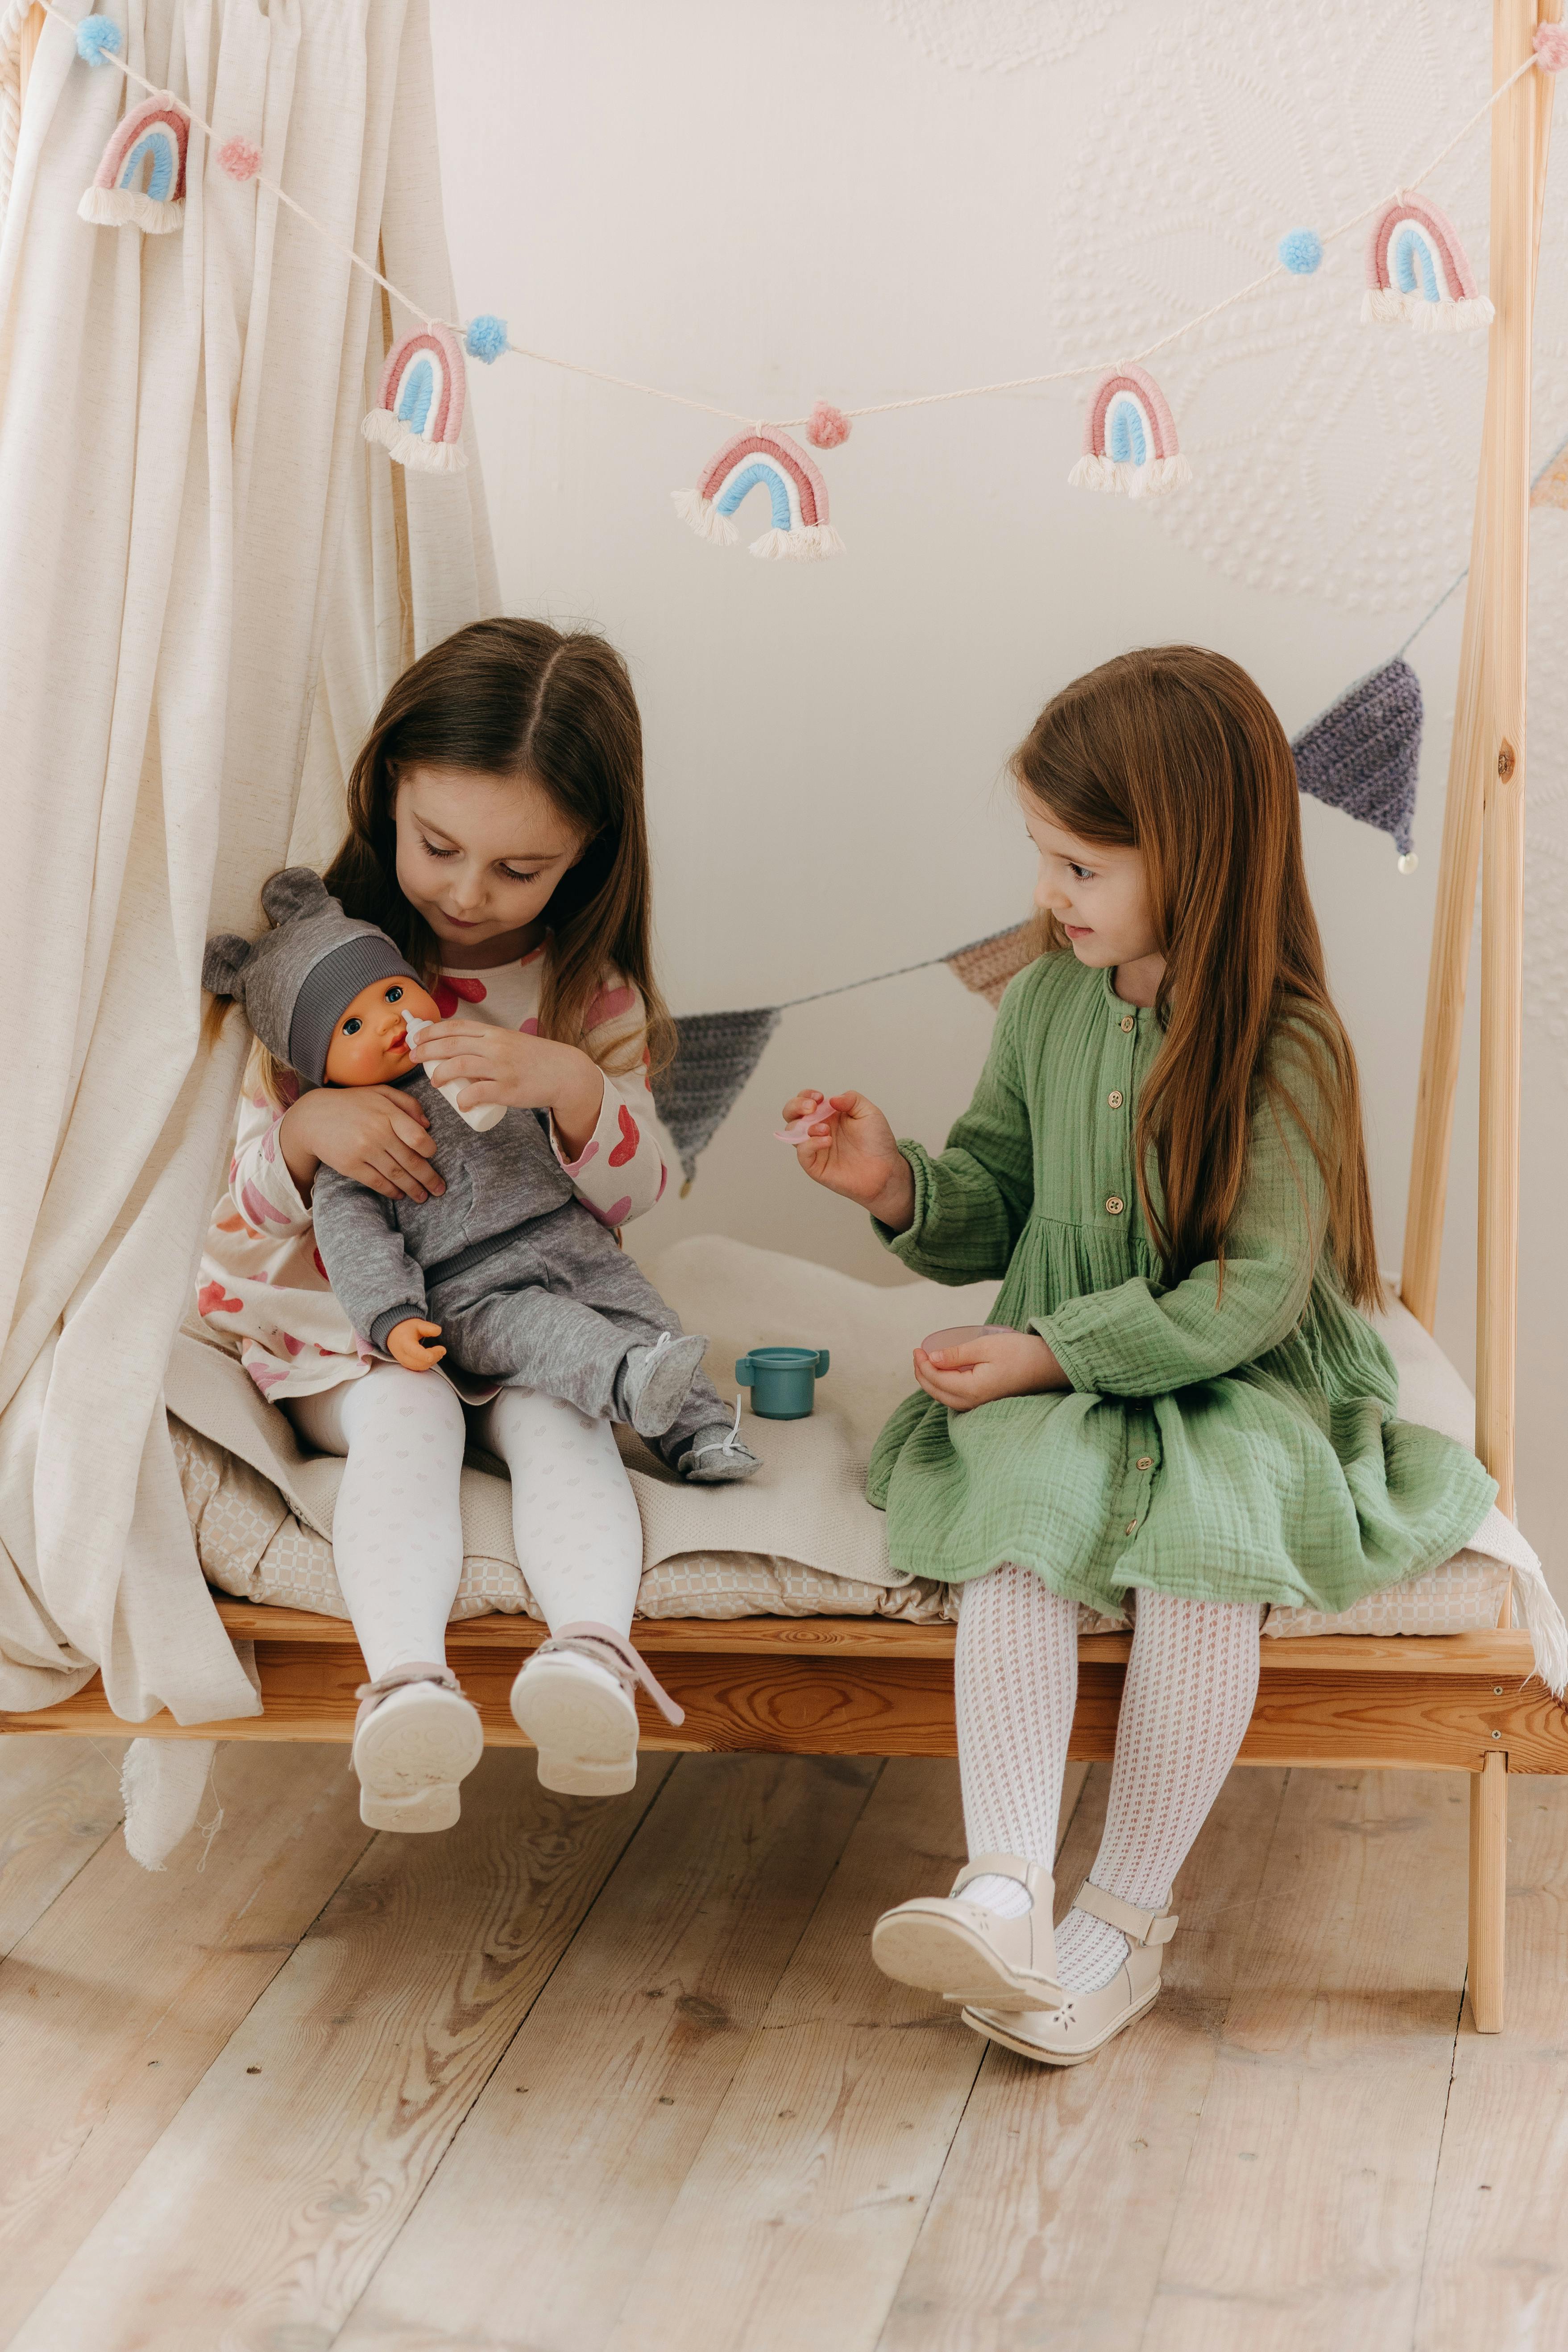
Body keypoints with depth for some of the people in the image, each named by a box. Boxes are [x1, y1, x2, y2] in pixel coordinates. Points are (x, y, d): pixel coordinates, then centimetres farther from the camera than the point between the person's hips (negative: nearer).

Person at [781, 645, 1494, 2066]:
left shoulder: (1287, 1046, -13)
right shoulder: (1047, 1006, 4)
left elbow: (1250, 1294, -17)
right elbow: (998, 1208, 14)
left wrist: (1052, 1350, -20)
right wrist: (902, 1188, -8)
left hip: (1239, 1383, -4)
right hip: (1061, 1383, 4)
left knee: (1199, 1544, -32)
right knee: (1018, 1514, -28)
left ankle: (1128, 1912, -16)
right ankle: (1008, 1892, -34)